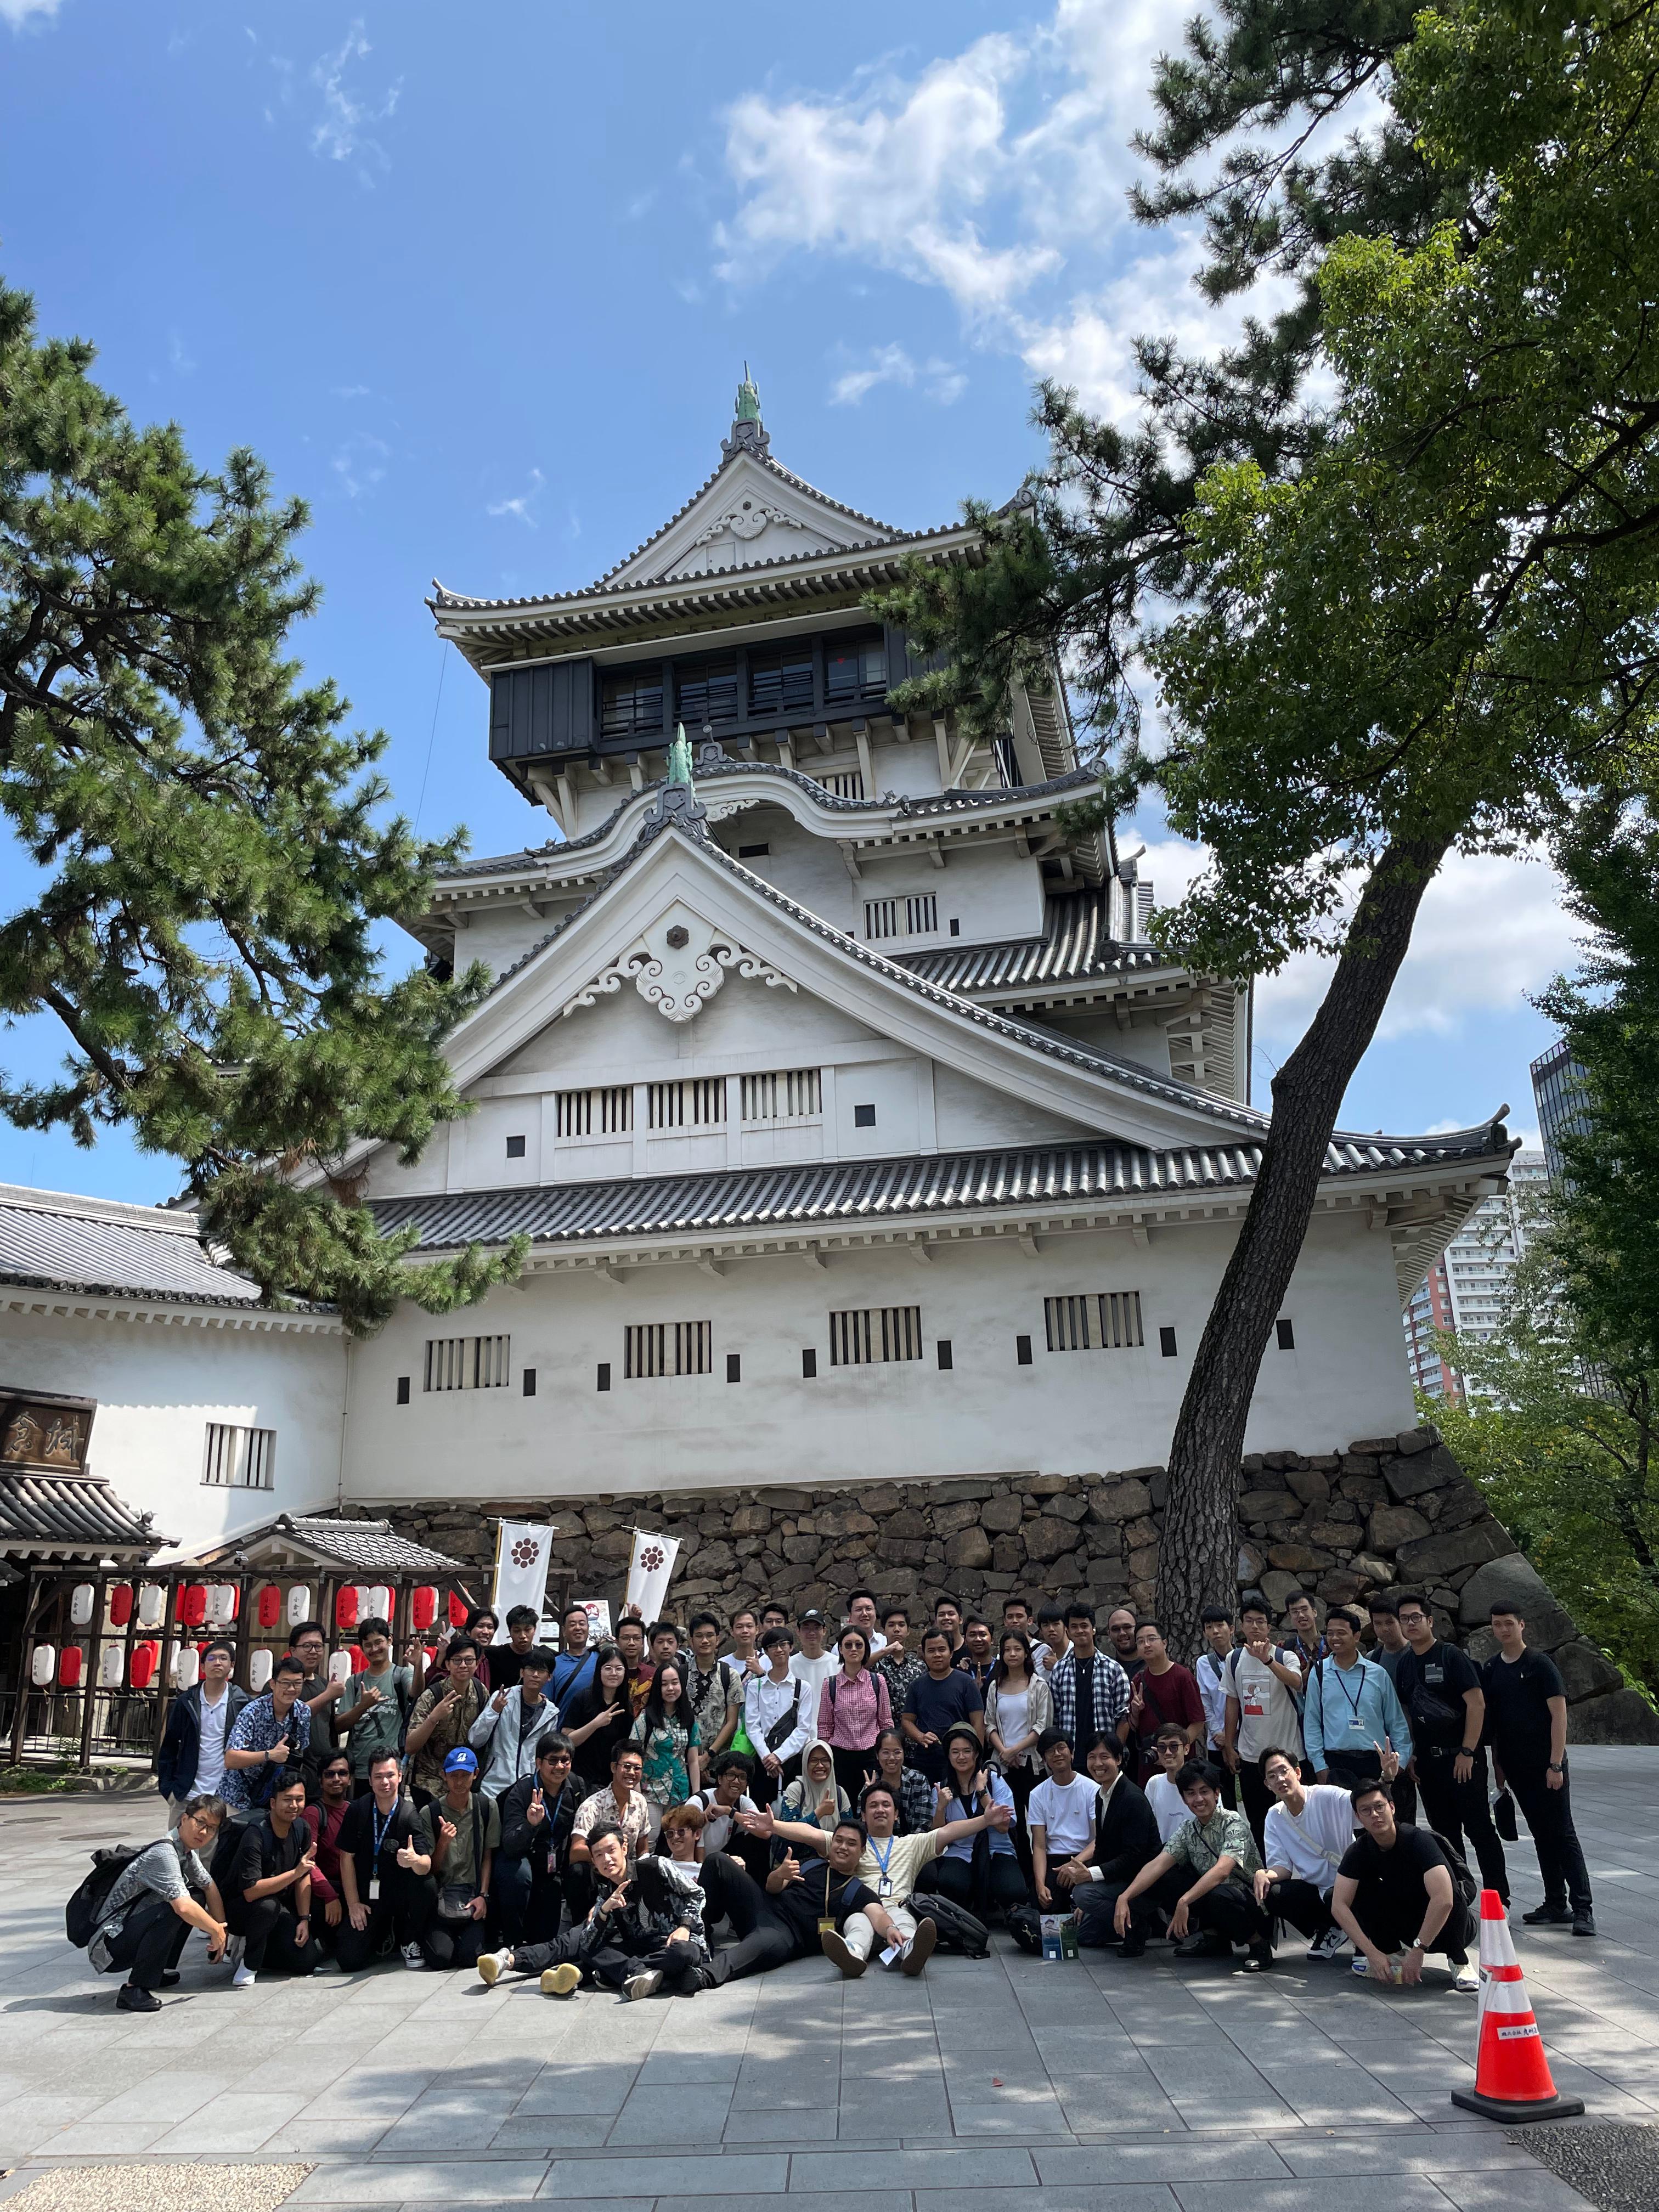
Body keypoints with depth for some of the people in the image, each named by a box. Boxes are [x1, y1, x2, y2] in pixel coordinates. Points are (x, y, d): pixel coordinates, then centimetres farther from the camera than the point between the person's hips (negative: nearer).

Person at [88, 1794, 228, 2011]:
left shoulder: (187, 1850, 4)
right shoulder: (164, 1853, -24)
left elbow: (209, 1887, 15)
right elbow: (183, 1908, -33)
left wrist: (221, 1933, 7)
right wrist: (216, 1931, -18)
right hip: (109, 1946, -9)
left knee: (197, 1897, 9)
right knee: (171, 1910, -30)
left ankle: (158, 1972, 12)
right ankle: (134, 1989, -18)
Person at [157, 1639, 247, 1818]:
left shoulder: (242, 1703, -2)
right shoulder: (186, 1702, 3)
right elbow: (169, 1746, 8)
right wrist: (167, 1787, 3)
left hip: (225, 1796, -2)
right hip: (185, 1795, 2)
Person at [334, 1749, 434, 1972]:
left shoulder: (409, 1815, -15)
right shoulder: (357, 1811, -7)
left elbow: (427, 1865, -22)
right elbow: (347, 1857, 0)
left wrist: (415, 1861, -47)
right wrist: (353, 1904, -4)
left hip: (401, 1893, -2)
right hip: (367, 1897, 2)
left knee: (428, 1886, -32)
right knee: (349, 1960, -15)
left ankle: (409, 1943, -2)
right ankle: (383, 1935, 21)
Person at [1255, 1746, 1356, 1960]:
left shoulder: (1327, 1796, -15)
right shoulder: (1274, 1816, 2)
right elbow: (1282, 1866, 1)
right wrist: (1265, 1875, -23)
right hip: (1315, 1890, 5)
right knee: (1269, 1895, -22)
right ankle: (1326, 1931, 7)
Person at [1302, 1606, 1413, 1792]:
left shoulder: (1378, 1674, 6)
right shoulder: (1319, 1673, 4)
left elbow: (1396, 1722, 11)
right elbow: (1311, 1723, 4)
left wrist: (1401, 1761, 4)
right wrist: (1320, 1766, -1)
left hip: (1376, 1763, 1)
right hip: (1335, 1764, -1)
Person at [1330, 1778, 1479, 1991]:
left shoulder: (1418, 1840, -27)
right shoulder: (1358, 1851, -13)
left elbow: (1444, 1899, -40)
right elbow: (1339, 1905, -19)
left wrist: (1417, 1951, -37)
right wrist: (1373, 1954, -30)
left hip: (1444, 1928, -4)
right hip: (1406, 1927, 4)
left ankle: (1459, 1962, -10)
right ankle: (1392, 1952, 1)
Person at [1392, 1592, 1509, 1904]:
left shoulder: (1451, 1656, -8)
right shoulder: (1405, 1664, 10)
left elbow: (1477, 1704, -13)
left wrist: (1467, 1752, -16)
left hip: (1461, 1757, -6)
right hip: (1426, 1759, 6)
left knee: (1479, 1828, -3)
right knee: (1444, 1832, 12)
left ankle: (1499, 1897, 5)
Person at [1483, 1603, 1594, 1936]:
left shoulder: (1541, 1665, -8)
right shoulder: (1491, 1669, 8)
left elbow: (1559, 1715, -10)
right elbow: (1491, 1720, 13)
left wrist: (1556, 1764, -14)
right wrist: (1497, 1764, 11)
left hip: (1545, 1763, -5)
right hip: (1516, 1765, 5)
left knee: (1563, 1833, -4)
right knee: (1541, 1835, 11)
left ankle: (1583, 1907, 0)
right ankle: (1556, 1904, 18)